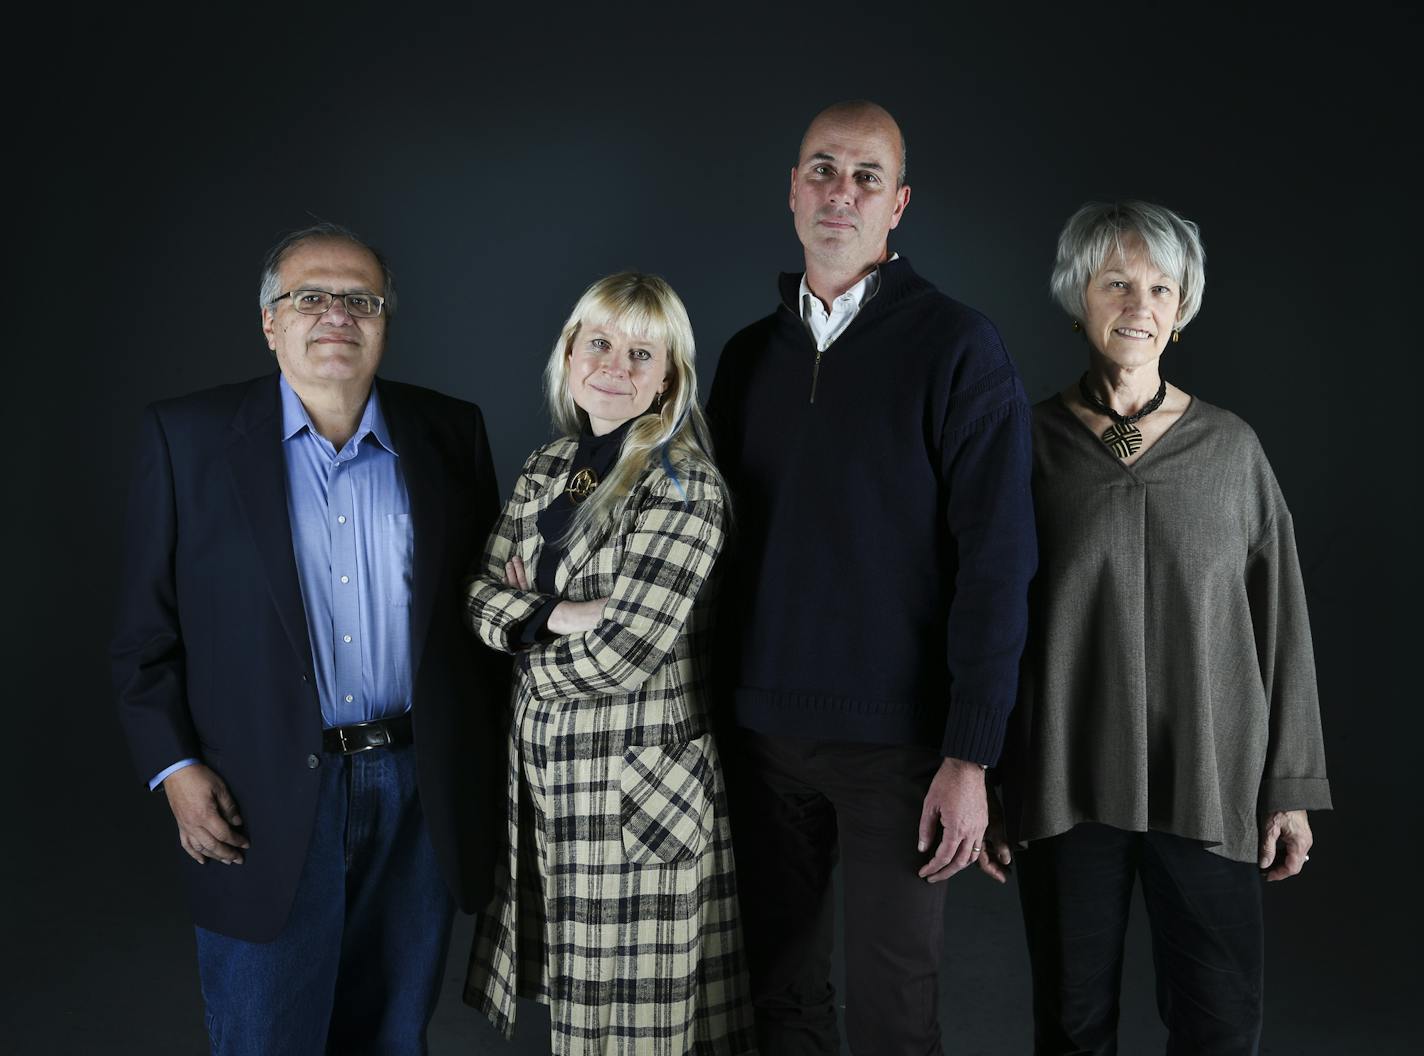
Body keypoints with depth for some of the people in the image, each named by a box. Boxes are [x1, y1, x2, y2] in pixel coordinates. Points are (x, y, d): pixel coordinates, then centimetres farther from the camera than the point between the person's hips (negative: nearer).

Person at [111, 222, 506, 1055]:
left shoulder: (450, 433, 3)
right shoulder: (188, 438, -2)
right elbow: (146, 629, 0)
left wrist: (488, 761, 2)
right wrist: (174, 766, -8)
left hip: (420, 795, 2)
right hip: (264, 806, -2)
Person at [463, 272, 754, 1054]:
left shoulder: (683, 486, -14)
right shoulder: (546, 467, 8)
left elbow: (620, 657, -21)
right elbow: (480, 595, 3)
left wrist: (523, 623, -5)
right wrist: (557, 615, -16)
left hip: (635, 791, -6)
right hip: (544, 773, 7)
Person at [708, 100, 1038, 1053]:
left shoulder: (958, 348, -6)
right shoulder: (751, 354, 9)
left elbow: (995, 562, -11)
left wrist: (971, 755, -14)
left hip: (896, 736, -4)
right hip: (763, 728, 4)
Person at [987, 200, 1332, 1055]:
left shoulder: (1231, 448, 3)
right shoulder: (1031, 444, 1)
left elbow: (1281, 623, 5)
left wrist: (1292, 785, 2)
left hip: (1208, 783, 1)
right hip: (1066, 783, 0)